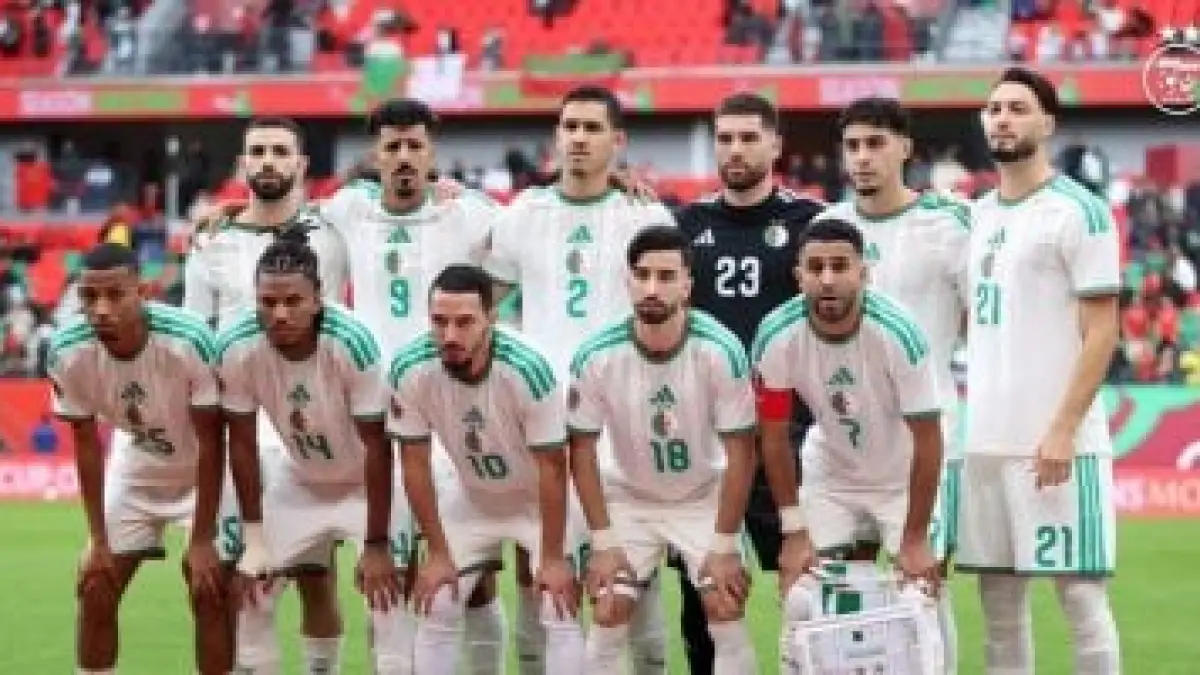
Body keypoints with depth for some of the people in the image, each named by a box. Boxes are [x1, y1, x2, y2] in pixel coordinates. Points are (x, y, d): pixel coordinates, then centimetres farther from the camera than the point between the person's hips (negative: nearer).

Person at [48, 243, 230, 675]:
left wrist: (202, 540, -20)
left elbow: (211, 443, -23)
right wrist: (98, 539, -7)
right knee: (95, 589, 1)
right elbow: (87, 444, -9)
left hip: (201, 470, -4)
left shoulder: (189, 342, -36)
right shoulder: (68, 352, -25)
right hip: (134, 467, 4)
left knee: (208, 589, -12)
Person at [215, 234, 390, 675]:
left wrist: (377, 544, -23)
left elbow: (377, 448, -26)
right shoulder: (237, 350, -27)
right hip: (299, 478, 4)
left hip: (365, 479, -3)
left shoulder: (352, 344, -35)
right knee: (251, 588, 5)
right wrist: (255, 539, -11)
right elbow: (242, 445, -13)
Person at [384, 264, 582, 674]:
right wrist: (437, 553, -10)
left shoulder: (528, 371, -35)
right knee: (436, 608, 1)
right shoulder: (409, 372, -27)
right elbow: (415, 464, -14)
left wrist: (553, 558, -19)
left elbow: (551, 468, -24)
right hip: (472, 500, 3)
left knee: (559, 611, -12)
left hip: (539, 500, -3)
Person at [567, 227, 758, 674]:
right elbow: (582, 449, -10)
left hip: (704, 497, -1)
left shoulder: (722, 351, -26)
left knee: (726, 612, -10)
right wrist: (603, 541, -11)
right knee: (608, 615, -7)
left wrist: (724, 545, -17)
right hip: (627, 498, 1)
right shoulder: (596, 357, -23)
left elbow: (739, 451, -17)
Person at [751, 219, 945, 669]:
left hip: (903, 479, -2)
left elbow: (927, 441, -21)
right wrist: (794, 531, -9)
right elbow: (774, 438, -9)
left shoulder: (898, 335, -30)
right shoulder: (776, 339, -23)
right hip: (829, 476, 2)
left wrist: (915, 539, -17)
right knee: (802, 606, -5)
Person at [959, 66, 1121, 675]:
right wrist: (973, 398, 11)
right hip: (986, 439, 7)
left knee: (1081, 596, -4)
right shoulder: (980, 215, 15)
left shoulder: (1077, 211, -6)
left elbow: (1101, 331, -10)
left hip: (1056, 440, -7)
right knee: (999, 600, 8)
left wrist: (1063, 429, -17)